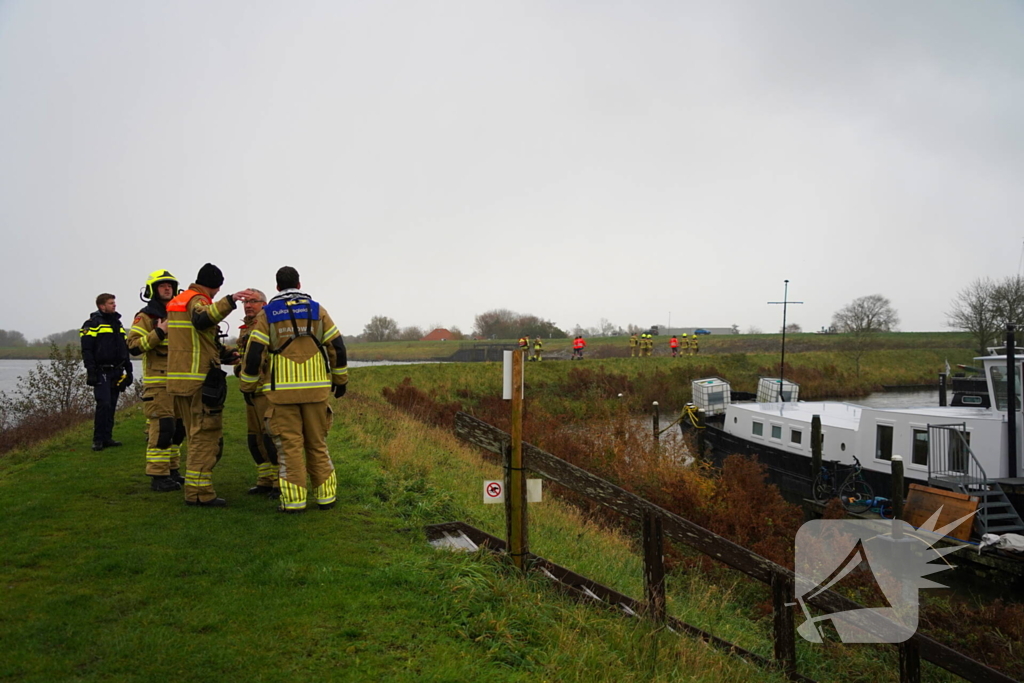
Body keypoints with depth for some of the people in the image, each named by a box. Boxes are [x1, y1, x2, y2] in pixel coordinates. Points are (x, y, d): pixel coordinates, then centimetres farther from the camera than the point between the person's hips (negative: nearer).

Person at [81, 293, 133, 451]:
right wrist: (91, 372, -17)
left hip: (116, 372, 7)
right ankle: (98, 440, -8)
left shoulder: (117, 324, 19)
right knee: (104, 404, -14)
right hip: (101, 372, -7)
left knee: (112, 406, 7)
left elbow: (125, 349, 24)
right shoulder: (93, 324, -4)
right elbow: (87, 350, -10)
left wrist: (128, 370, 19)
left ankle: (107, 438, 12)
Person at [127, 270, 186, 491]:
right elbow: (133, 346, -15)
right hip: (157, 382, -7)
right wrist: (159, 333, -22)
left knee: (177, 427, 10)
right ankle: (158, 476, -7)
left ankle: (172, 471, 20)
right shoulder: (145, 317, -3)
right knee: (161, 427, -12)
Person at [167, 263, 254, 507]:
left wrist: (224, 355, 34)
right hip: (200, 379, -10)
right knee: (206, 435, -5)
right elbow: (202, 319, -35)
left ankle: (194, 489, 23)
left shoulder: (177, 302, 20)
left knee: (196, 436, 18)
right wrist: (229, 301, -47)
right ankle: (200, 493, -5)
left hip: (179, 378, 10)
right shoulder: (197, 301, -10)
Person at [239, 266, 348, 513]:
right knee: (318, 444, 11)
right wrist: (341, 379, 16)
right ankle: (326, 497, 13)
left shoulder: (267, 314, 2)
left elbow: (254, 353, -2)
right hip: (316, 389, 2)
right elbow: (337, 347, 5)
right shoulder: (317, 310, 6)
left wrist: (248, 386, 8)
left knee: (289, 445, 2)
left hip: (283, 391, -2)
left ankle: (293, 500, 0)